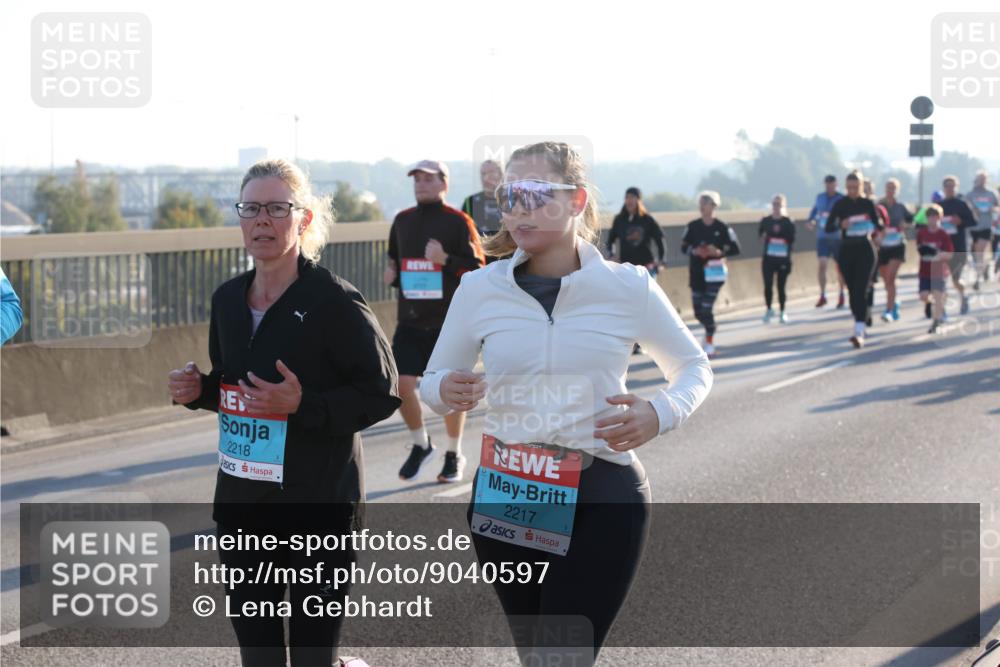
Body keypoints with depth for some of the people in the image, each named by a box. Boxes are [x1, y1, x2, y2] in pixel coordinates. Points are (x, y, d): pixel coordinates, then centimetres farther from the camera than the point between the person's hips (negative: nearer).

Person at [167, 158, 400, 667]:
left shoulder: (335, 301, -13)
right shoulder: (228, 299, 7)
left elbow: (382, 394, -13)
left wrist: (303, 405, -24)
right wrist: (198, 390, -1)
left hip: (320, 504, -6)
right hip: (241, 500, 7)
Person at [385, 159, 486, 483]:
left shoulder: (458, 222, -5)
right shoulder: (402, 221, 11)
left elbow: (478, 268, -7)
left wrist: (446, 260, -22)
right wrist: (392, 277, 4)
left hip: (449, 321, -4)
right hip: (410, 320, 4)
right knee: (401, 384, -5)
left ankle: (454, 455, 23)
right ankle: (420, 444, 19)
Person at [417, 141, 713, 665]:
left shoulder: (629, 287, -6)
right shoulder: (479, 289, -2)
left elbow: (694, 368, 8)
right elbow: (431, 381, 8)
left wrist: (660, 415, -14)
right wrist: (445, 391, -17)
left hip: (602, 500, -3)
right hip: (505, 498, 3)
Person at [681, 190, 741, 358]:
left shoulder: (722, 227, -5)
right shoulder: (693, 226, 4)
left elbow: (735, 248, -3)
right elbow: (683, 247, 8)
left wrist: (720, 252, -19)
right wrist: (694, 251, -13)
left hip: (714, 272, -4)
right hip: (696, 272, 4)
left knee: (706, 308, -12)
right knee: (698, 311, 7)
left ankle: (710, 344, 1)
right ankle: (710, 330, 39)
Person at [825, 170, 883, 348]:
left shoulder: (868, 203, 0)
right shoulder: (840, 204, 0)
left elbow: (879, 226, 6)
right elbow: (828, 227, -3)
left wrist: (878, 224, -17)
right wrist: (840, 225, -23)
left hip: (865, 250, -2)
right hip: (846, 250, 2)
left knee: (861, 291, -13)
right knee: (852, 290, 10)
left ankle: (859, 333, -20)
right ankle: (861, 322, 30)